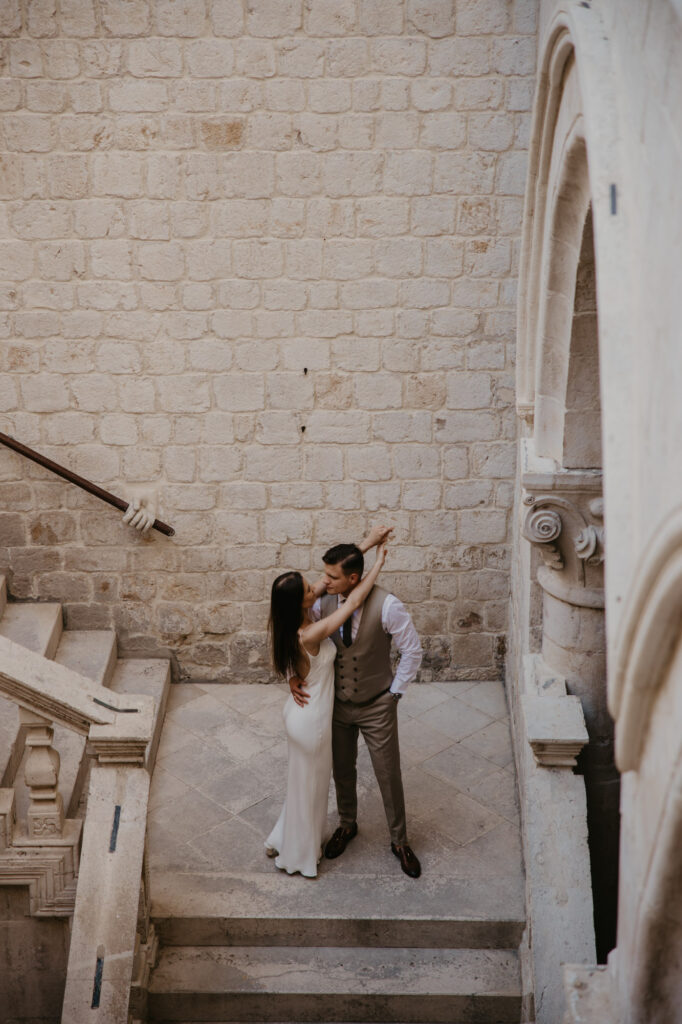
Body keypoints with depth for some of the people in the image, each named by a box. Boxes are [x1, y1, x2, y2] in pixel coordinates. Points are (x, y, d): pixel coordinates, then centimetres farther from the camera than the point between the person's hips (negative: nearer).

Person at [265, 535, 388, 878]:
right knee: (308, 785, 13)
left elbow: (329, 582, -3)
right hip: (311, 722, -8)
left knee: (305, 782, 27)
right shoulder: (310, 635, -33)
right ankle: (299, 859, 34)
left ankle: (282, 841, 45)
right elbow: (354, 601, -28)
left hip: (300, 713, 8)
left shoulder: (290, 623, -10)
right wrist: (379, 562, -19)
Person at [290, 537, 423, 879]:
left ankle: (399, 840, 33)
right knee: (342, 771, 22)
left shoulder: (386, 606, -25)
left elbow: (412, 650, -13)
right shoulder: (322, 602, -14)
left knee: (389, 776, 10)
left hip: (377, 707, -3)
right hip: (337, 704, 3)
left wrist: (394, 692, -9)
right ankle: (347, 825, 49)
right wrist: (293, 674, -14)